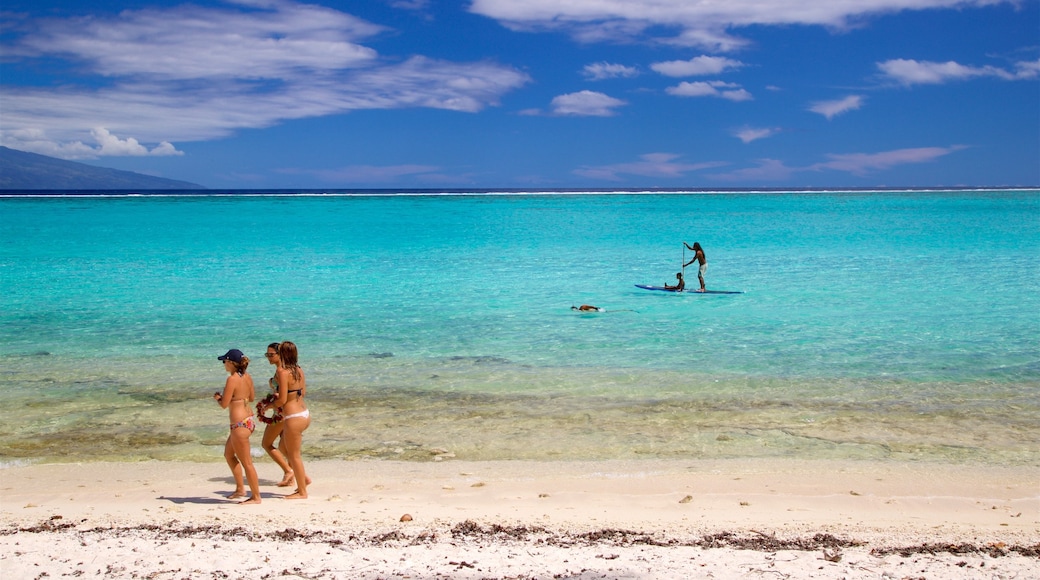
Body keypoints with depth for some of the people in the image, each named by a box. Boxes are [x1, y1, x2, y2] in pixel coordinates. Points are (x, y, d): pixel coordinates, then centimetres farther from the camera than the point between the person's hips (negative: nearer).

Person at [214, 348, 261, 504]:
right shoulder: (247, 377, 7)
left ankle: (256, 497, 9)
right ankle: (240, 489, 29)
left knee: (246, 462, 1)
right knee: (228, 454, 25)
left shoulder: (232, 379, -17)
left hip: (240, 424, -10)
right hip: (249, 420, 10)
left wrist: (218, 398, 5)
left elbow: (224, 404, -16)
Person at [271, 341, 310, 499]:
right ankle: (304, 477, 25)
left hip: (294, 418, -8)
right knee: (284, 448, 25)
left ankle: (302, 492, 16)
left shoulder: (283, 372, -17)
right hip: (305, 414, 8)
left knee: (294, 455, 6)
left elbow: (282, 400, -18)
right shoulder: (299, 370, 6)